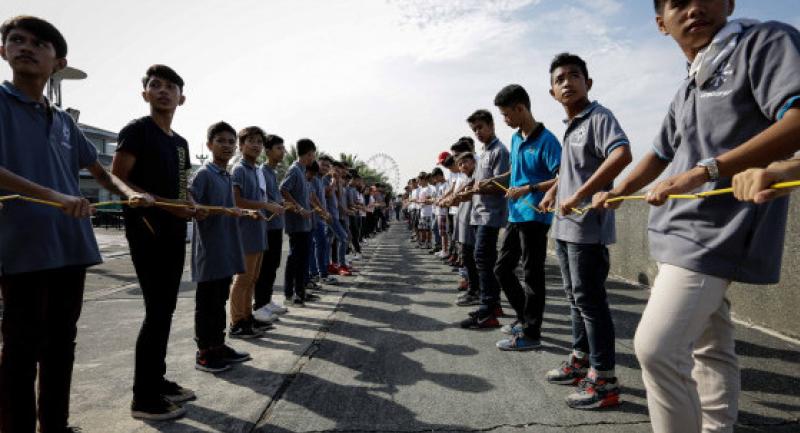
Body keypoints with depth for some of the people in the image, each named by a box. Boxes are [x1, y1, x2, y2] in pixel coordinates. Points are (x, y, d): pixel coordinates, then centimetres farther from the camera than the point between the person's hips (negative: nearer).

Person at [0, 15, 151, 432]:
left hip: (71, 245, 6)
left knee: (61, 345, 14)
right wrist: (53, 196, -27)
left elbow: (99, 171, 24)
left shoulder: (64, 121, 15)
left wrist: (129, 192, 6)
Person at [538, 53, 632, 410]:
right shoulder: (570, 127, 16)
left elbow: (622, 155, -28)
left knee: (590, 300, -3)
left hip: (587, 227, -9)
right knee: (575, 297, 17)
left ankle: (604, 380, 9)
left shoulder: (599, 117, -10)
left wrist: (578, 196, -28)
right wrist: (553, 192, 24)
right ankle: (581, 360, 32)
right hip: (566, 227, 9)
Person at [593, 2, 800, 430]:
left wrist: (706, 170, -26)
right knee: (708, 348, 14)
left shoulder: (765, 41, -4)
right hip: (685, 233, 8)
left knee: (656, 347, -14)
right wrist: (616, 194, 30)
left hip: (716, 233, -8)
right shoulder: (686, 90, 19)